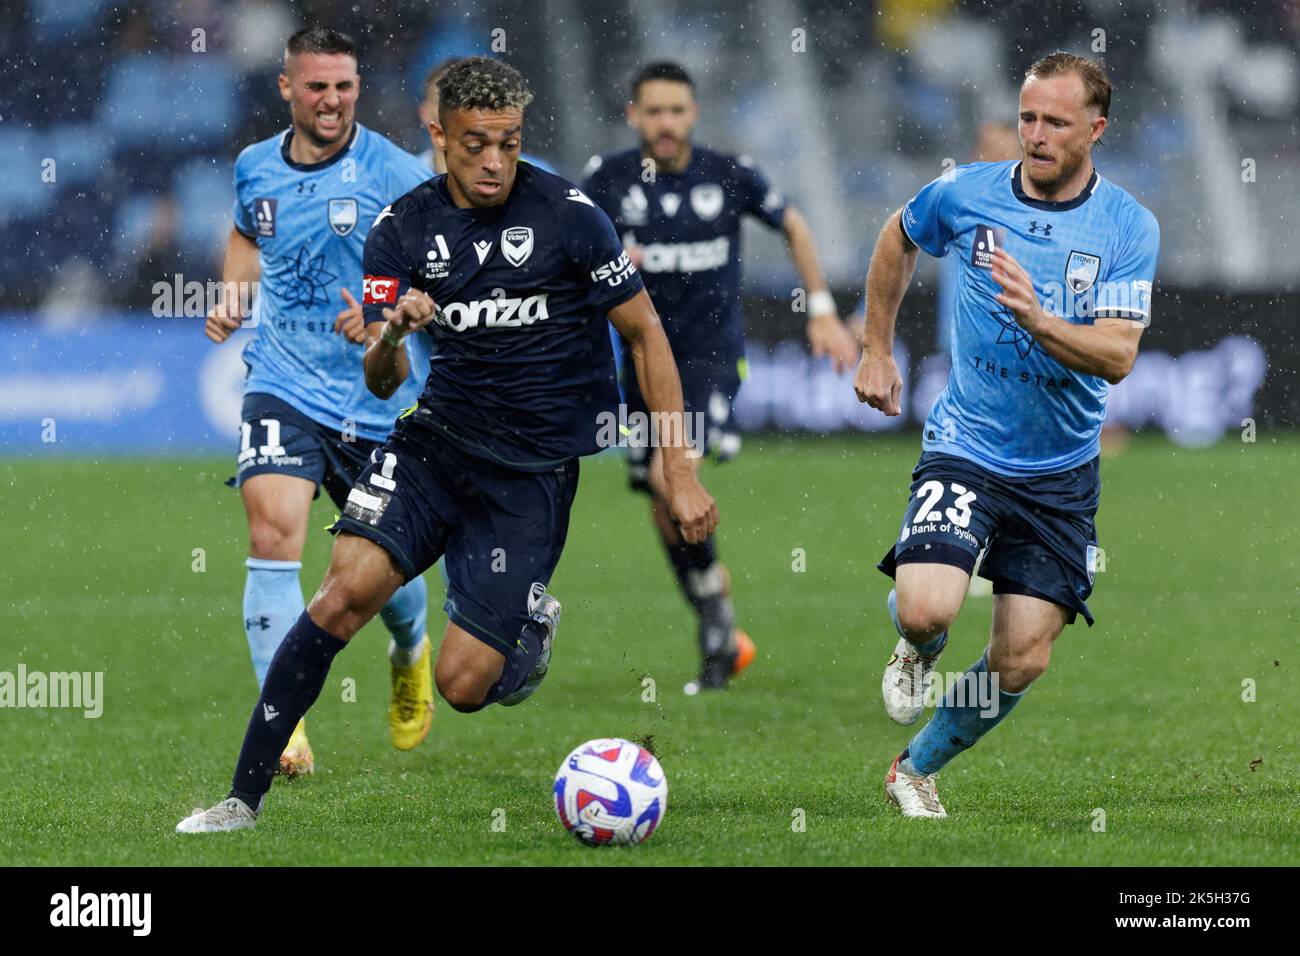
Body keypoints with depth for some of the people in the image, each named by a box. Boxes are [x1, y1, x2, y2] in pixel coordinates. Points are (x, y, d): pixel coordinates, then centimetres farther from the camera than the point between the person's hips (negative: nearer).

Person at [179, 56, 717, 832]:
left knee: (462, 685, -10)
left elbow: (646, 334, -2)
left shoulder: (568, 215, -11)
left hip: (535, 469, -3)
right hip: (437, 439, 3)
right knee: (345, 593, -20)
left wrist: (680, 472, -5)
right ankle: (244, 800, -12)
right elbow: (383, 383, -4)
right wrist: (390, 337, -28)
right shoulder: (403, 228, -2)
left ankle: (532, 625, 27)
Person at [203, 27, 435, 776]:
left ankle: (410, 653, 47)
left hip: (380, 399, -2)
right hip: (285, 387, 2)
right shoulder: (255, 169, 4)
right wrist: (234, 299, 9)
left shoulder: (394, 175, -10)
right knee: (274, 536, -20)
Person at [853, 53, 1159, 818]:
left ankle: (917, 769, 26)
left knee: (1022, 662, 1)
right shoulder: (966, 194, -5)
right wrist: (877, 350, 17)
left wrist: (1039, 320, -35)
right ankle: (915, 652, 14)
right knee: (927, 610, -24)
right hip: (966, 448, -1)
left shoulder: (1130, 228, -8)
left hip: (1061, 473, 1)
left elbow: (1118, 355, -18)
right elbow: (897, 243, 17)